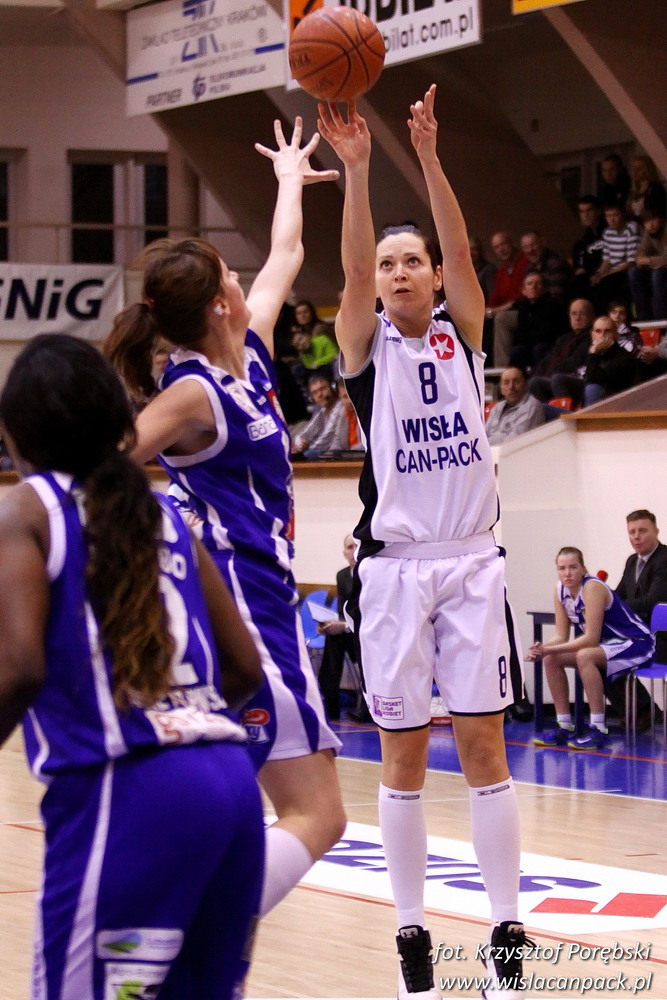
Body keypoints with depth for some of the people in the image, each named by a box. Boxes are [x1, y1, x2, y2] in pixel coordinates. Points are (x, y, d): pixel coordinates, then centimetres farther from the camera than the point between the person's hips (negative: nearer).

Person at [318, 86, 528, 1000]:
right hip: (394, 568, -1)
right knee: (404, 756, 2)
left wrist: (429, 158, -22)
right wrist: (356, 169, -27)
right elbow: (353, 268, -14)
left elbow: (461, 249, -9)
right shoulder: (366, 344, 4)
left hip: (471, 562, 1)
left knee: (484, 748, 0)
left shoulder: (461, 334, 7)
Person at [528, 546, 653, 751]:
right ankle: (564, 728, 2)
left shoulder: (592, 588, -25)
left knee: (584, 656, -33)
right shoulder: (560, 591, -2)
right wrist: (542, 649, -22)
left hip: (636, 645, -9)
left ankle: (598, 730, -28)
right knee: (551, 659, -3)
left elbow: (591, 638, -29)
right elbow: (561, 636, -1)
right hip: (607, 645, 9)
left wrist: (550, 649, -30)